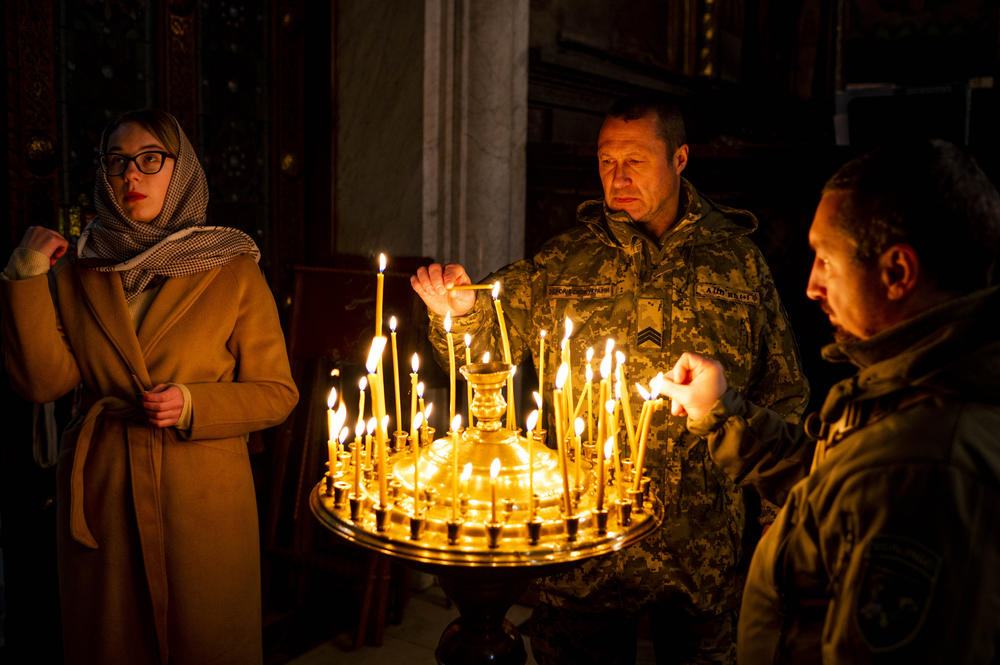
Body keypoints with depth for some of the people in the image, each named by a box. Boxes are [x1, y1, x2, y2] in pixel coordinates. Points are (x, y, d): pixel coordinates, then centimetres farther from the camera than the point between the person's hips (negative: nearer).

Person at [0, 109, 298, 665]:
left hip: (204, 498, -2)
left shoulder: (234, 270, -4)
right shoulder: (76, 267, 4)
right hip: (102, 495, 2)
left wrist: (193, 406, -17)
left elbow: (277, 392, -3)